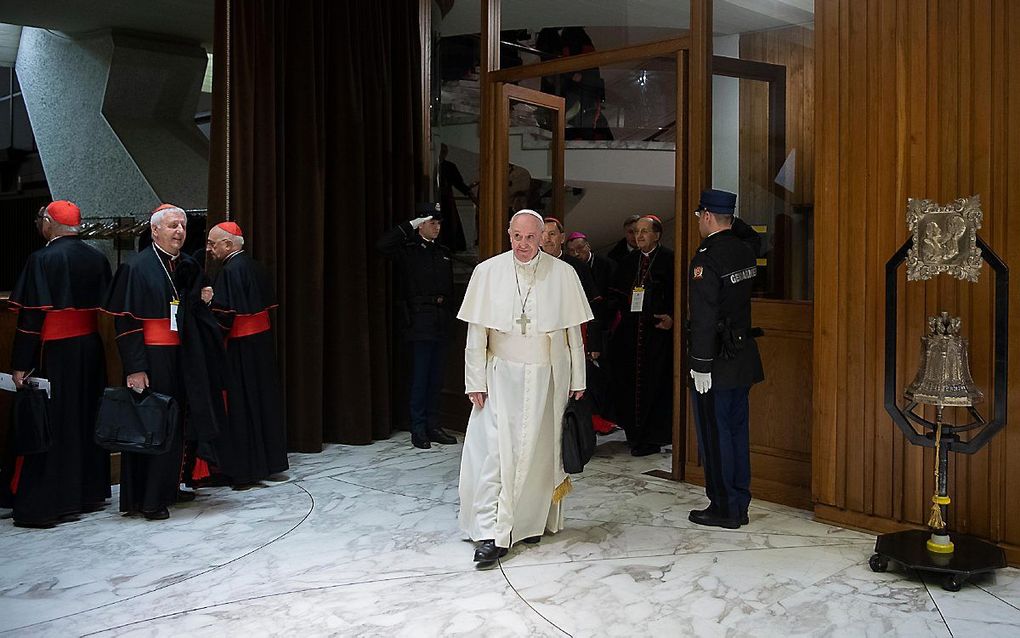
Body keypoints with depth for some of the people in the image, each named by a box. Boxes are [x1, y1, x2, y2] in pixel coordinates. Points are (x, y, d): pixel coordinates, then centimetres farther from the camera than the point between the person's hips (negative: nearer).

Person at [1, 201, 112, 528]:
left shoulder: (42, 259, -12)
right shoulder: (97, 258, 4)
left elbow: (32, 314, -14)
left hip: (55, 353, -6)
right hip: (91, 349, 6)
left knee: (50, 426, 0)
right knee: (87, 419, 16)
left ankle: (44, 505, 4)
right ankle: (91, 492, 25)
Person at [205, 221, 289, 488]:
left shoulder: (230, 271, -17)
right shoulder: (254, 267, 8)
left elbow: (223, 315, -20)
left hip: (240, 348, -8)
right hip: (263, 343, 8)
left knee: (240, 408, 0)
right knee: (262, 400, 15)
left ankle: (244, 472, 7)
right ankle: (268, 461, 25)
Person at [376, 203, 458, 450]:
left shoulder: (443, 253, 15)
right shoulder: (409, 250, -3)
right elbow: (382, 245, -22)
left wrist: (444, 301, 6)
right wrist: (410, 226, -15)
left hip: (441, 321, 6)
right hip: (420, 321, -6)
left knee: (436, 378, 10)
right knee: (420, 378, -3)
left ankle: (433, 427, 18)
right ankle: (418, 431, 5)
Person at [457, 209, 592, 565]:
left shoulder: (562, 274, -3)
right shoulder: (487, 272, -4)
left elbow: (573, 331, 3)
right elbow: (476, 333, -1)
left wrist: (577, 380, 4)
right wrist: (475, 381, -4)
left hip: (547, 377, 1)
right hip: (502, 376, -1)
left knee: (539, 452, 9)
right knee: (496, 452, -7)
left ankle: (532, 522, 25)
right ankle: (492, 533, -3)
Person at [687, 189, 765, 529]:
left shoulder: (706, 258, -18)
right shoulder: (744, 249, 6)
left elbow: (704, 318, -22)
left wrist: (701, 365, -19)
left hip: (717, 361, -8)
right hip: (743, 357, 8)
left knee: (714, 434, 2)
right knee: (737, 430, 15)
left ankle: (723, 508, 10)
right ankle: (739, 505, 23)